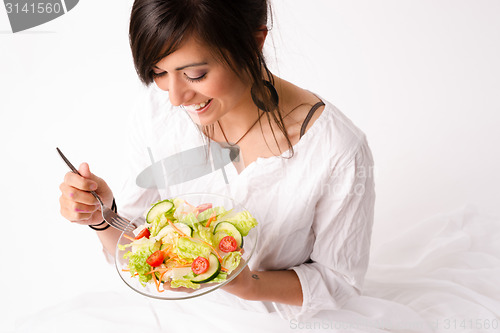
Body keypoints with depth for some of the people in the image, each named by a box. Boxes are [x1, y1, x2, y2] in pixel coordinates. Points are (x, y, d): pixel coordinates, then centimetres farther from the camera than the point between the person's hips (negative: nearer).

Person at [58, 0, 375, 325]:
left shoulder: (340, 154, -26)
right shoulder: (157, 111, -13)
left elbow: (340, 280, -11)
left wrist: (248, 285, -27)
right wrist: (104, 215, -23)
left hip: (276, 321, 0)